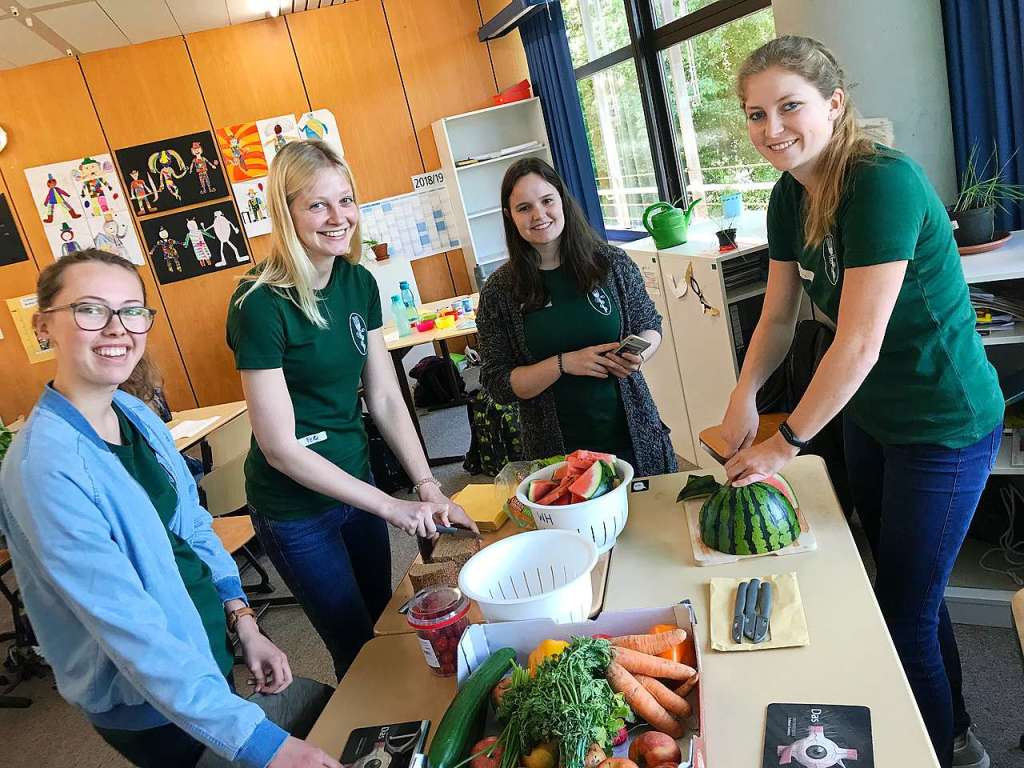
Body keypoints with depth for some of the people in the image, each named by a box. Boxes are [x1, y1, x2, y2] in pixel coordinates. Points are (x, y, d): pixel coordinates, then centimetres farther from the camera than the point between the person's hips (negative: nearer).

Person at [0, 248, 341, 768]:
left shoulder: (136, 414, -3)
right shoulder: (45, 466, -28)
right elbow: (130, 627, -32)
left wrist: (243, 622, -3)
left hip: (210, 647, 7)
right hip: (153, 709, -7)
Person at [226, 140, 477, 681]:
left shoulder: (358, 282, -4)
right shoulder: (261, 305, -23)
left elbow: (385, 398, 0)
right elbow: (280, 447, -22)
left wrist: (429, 487, -7)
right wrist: (388, 505, -21)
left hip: (355, 482, 6)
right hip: (294, 508, -6)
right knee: (358, 647, 12)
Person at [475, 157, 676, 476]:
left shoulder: (612, 262, -3)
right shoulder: (499, 292, -6)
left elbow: (650, 325, 10)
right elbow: (497, 384, -6)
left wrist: (639, 354, -13)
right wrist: (564, 364, -19)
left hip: (635, 436, 2)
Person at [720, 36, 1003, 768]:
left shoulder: (884, 183, -25)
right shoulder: (791, 196, -1)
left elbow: (859, 344, -28)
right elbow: (778, 317, 4)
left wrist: (784, 444, -21)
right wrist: (744, 396, -11)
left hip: (944, 426, -8)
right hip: (871, 418, 8)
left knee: (906, 613, 3)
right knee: (913, 590, 22)